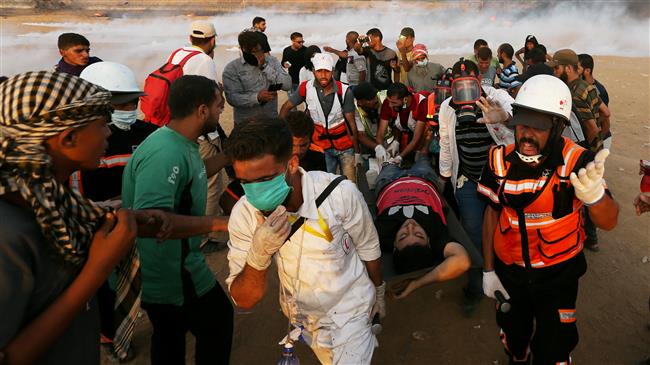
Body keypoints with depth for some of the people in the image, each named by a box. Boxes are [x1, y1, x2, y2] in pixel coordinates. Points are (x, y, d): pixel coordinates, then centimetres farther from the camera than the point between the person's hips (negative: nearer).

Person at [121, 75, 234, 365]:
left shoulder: (181, 143, 3)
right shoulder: (166, 154, -30)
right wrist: (219, 222, -36)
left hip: (168, 268, 9)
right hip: (174, 277, -9)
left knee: (169, 338, 26)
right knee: (218, 322, 14)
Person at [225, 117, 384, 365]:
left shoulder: (340, 194, -29)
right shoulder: (244, 213, -20)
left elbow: (368, 249, -9)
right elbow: (244, 301, -18)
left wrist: (378, 292, 8)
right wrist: (258, 254, -37)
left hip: (348, 310, -3)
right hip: (299, 314, 4)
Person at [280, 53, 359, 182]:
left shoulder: (344, 91, -14)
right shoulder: (305, 88, -10)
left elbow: (351, 122, -7)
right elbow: (286, 107, 4)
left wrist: (357, 151, -4)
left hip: (345, 146, -1)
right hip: (321, 147, 1)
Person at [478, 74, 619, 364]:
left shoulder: (577, 161, -21)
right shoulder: (500, 159, -13)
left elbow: (609, 222, -30)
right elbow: (492, 213, -2)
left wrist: (595, 194, -53)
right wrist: (488, 270, 2)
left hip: (558, 275, -2)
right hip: (509, 271, 3)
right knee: (513, 336, 24)